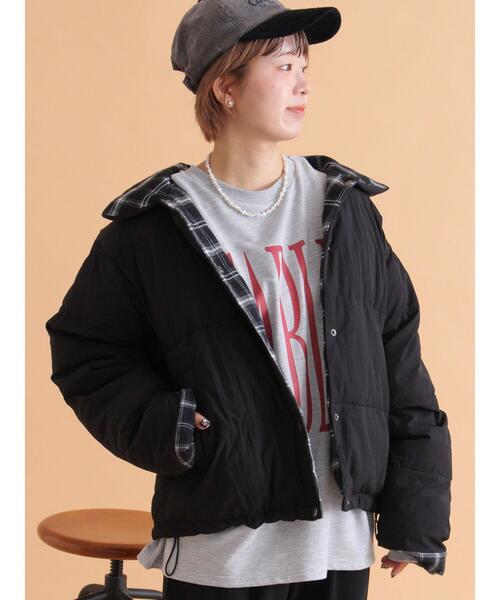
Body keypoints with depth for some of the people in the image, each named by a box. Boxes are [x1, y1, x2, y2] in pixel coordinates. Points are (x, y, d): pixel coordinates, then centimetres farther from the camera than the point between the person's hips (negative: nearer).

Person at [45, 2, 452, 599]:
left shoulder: (346, 208, 7)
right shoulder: (152, 229, -3)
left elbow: (398, 362, 8)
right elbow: (84, 352, 4)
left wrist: (414, 511, 5)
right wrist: (160, 426, -13)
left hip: (341, 543, 3)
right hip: (218, 551, -3)